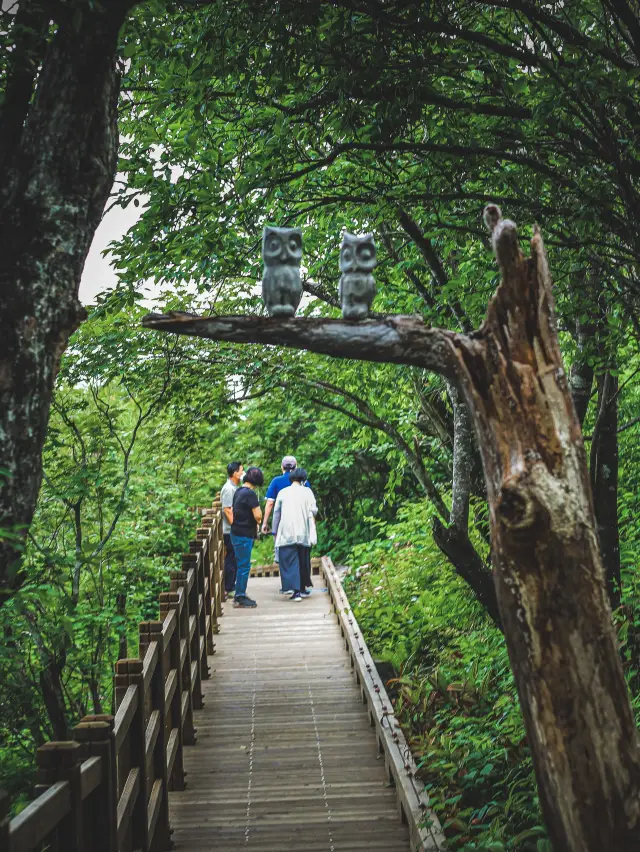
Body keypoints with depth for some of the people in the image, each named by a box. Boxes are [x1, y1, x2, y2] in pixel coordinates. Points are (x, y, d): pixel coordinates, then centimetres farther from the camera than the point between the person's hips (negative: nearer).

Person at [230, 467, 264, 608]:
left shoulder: (238, 492, 11)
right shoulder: (250, 494, -17)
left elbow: (232, 512, 21)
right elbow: (258, 516, -20)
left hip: (236, 533, 9)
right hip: (244, 535, -9)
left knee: (242, 565, 16)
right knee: (244, 566, -3)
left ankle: (240, 595, 22)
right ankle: (240, 597, 0)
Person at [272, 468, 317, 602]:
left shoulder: (283, 492, 4)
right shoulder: (307, 492, 0)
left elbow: (276, 513, 8)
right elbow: (314, 510, -3)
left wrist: (275, 532, 17)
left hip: (287, 534, 0)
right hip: (304, 534, 1)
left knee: (290, 561, -1)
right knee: (303, 561, 14)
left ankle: (295, 590, -12)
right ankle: (302, 589, 22)